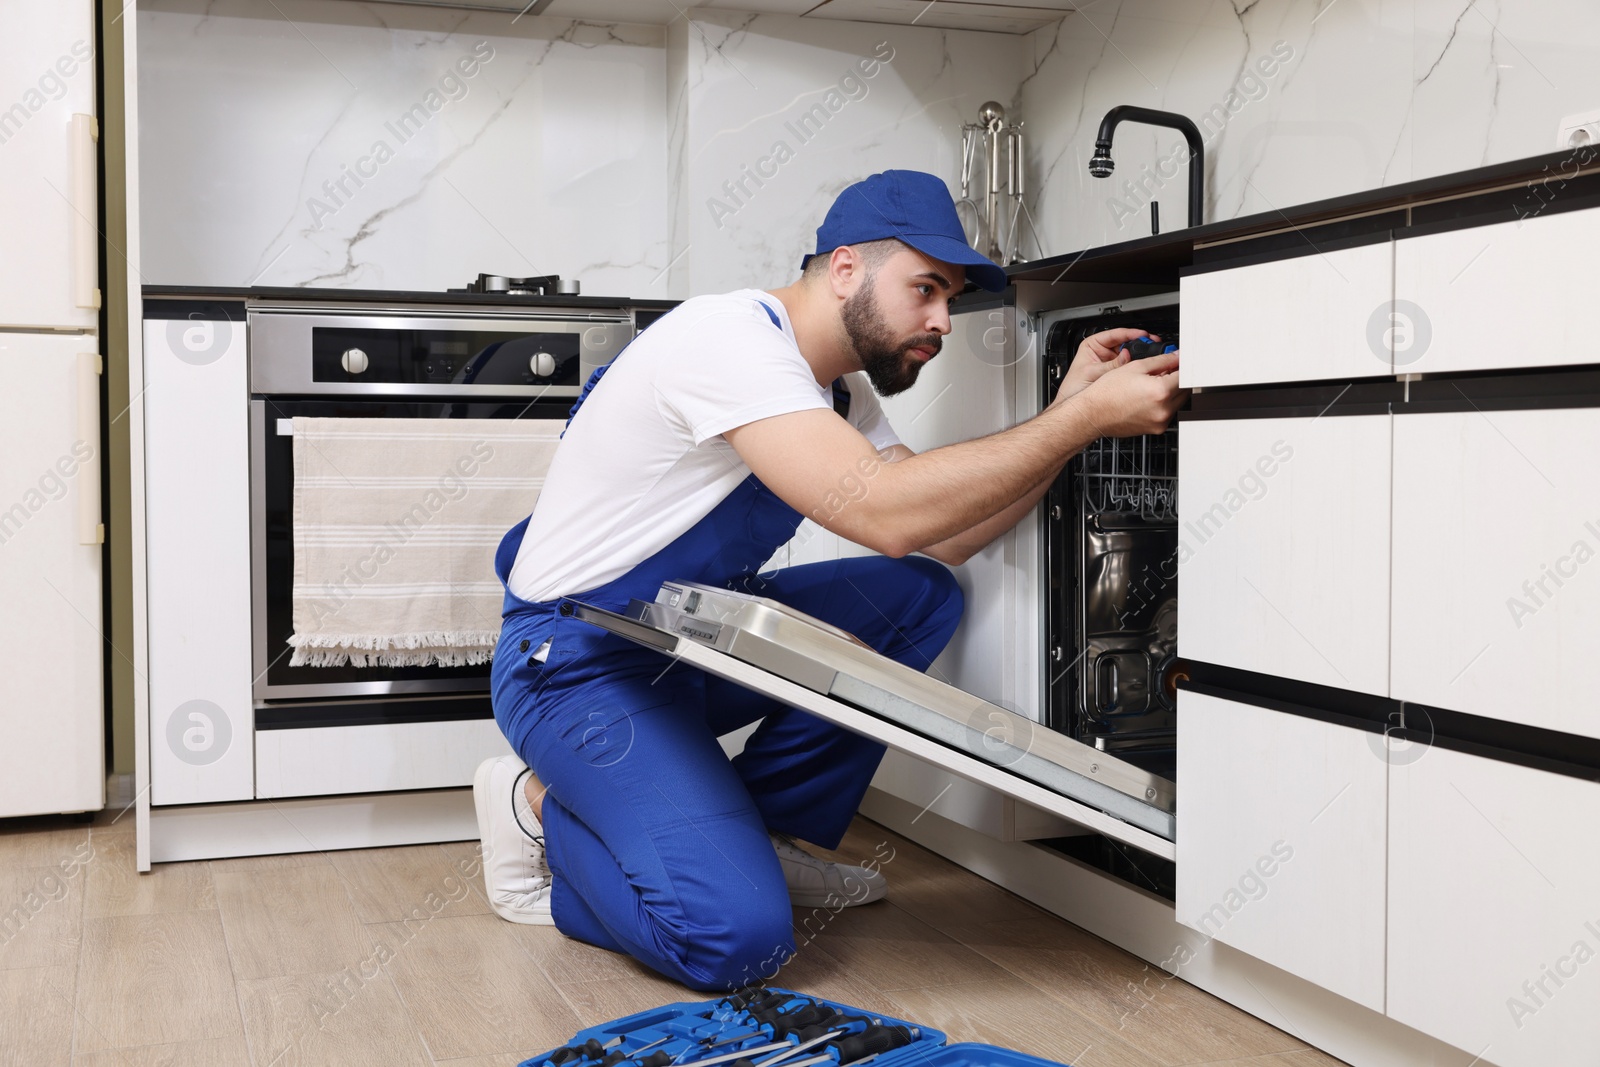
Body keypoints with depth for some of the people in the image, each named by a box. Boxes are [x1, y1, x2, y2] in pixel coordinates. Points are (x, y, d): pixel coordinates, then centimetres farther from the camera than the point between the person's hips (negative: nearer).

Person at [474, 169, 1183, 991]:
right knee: (736, 937, -25)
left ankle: (764, 832, 6)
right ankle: (542, 809, 2)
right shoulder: (732, 336, -23)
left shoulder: (840, 388, 8)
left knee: (920, 596, -3)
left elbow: (941, 538, 3)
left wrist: (1069, 406, -5)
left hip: (695, 636, 9)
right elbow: (885, 515, -34)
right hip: (577, 663, -9)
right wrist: (1083, 420, -29)